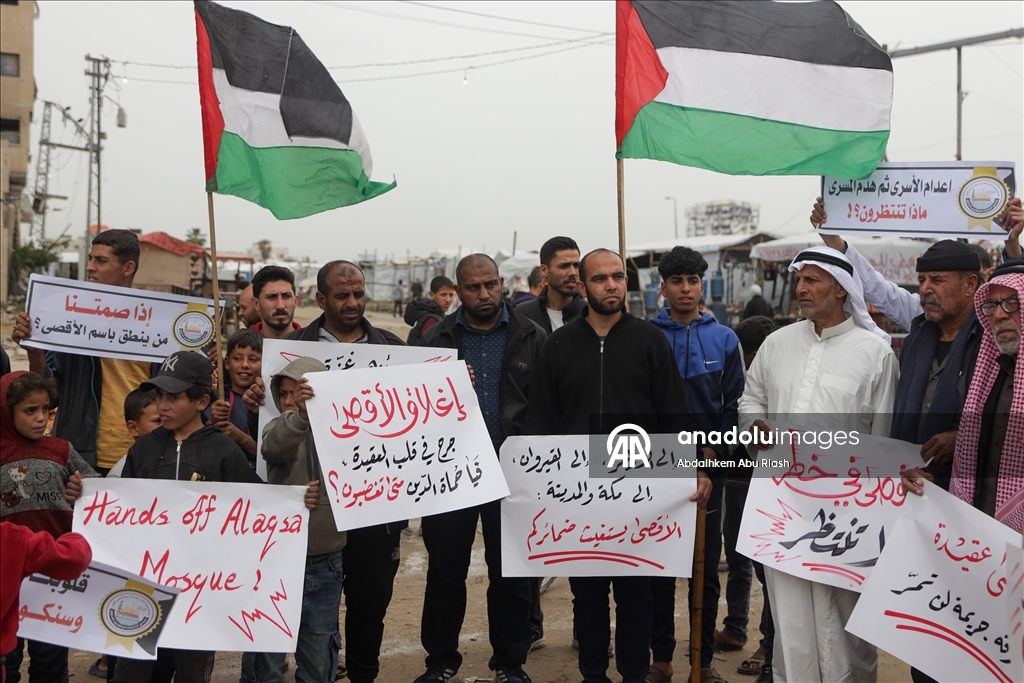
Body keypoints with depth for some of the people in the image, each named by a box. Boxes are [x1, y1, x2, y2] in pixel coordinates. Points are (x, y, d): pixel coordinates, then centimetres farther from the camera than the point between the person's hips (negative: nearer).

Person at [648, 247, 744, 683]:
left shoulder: (723, 338, 4)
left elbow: (734, 402, 3)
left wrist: (714, 451, -8)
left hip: (709, 467, 1)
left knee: (707, 569, 8)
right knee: (659, 568, 7)